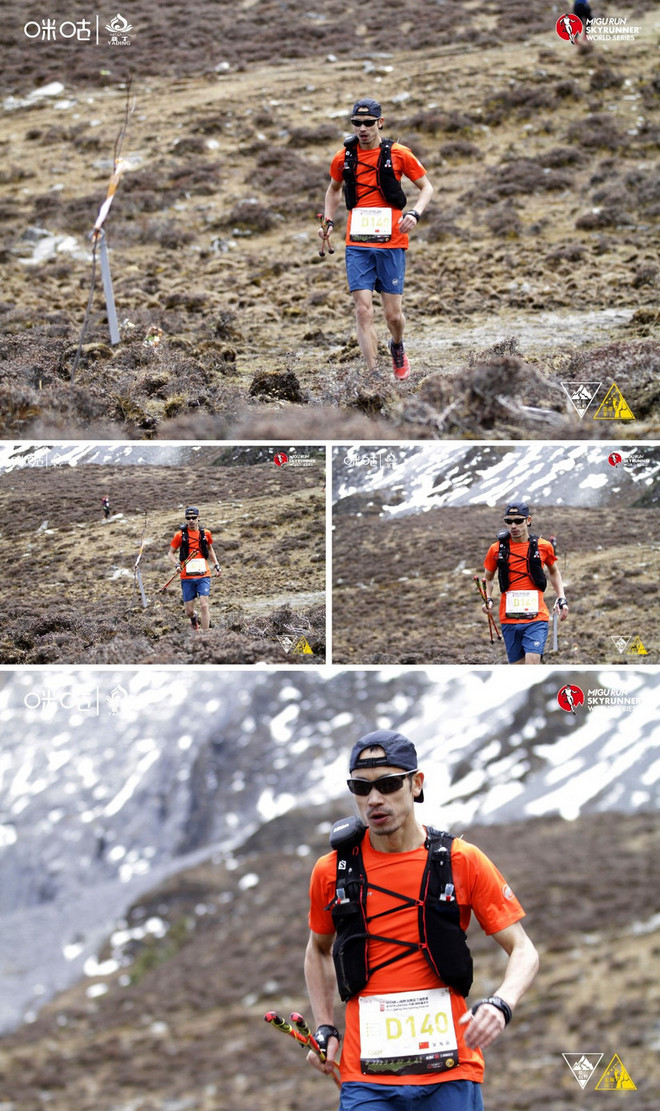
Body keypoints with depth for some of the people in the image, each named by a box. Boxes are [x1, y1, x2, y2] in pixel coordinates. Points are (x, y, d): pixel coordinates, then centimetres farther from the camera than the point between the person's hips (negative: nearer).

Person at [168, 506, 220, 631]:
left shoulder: (205, 533, 8)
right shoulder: (180, 535, 1)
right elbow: (171, 553, 8)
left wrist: (216, 565, 18)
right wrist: (177, 564, -10)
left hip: (203, 575, 0)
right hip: (187, 577, 0)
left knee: (204, 606, -14)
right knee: (189, 611, 3)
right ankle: (194, 618, 40)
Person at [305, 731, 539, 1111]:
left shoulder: (463, 861, 1)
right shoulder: (331, 872, 6)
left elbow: (523, 950, 3)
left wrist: (501, 1005, -17)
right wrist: (326, 1029, 13)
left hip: (450, 1072, -1)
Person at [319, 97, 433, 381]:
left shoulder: (398, 154, -1)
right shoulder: (343, 158, 6)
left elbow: (426, 187, 9)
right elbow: (334, 189, 25)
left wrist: (415, 214, -10)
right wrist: (328, 221, 10)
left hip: (392, 243, -1)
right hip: (357, 245, 1)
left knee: (393, 314, 1)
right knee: (363, 310, -10)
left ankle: (397, 348, 36)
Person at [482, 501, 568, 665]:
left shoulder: (543, 546, 3)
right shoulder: (497, 549, 4)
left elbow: (554, 572, 21)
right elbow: (488, 578, 18)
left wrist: (561, 599, 11)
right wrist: (488, 600, 0)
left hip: (536, 618, -2)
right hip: (509, 620, 2)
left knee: (532, 663, -18)